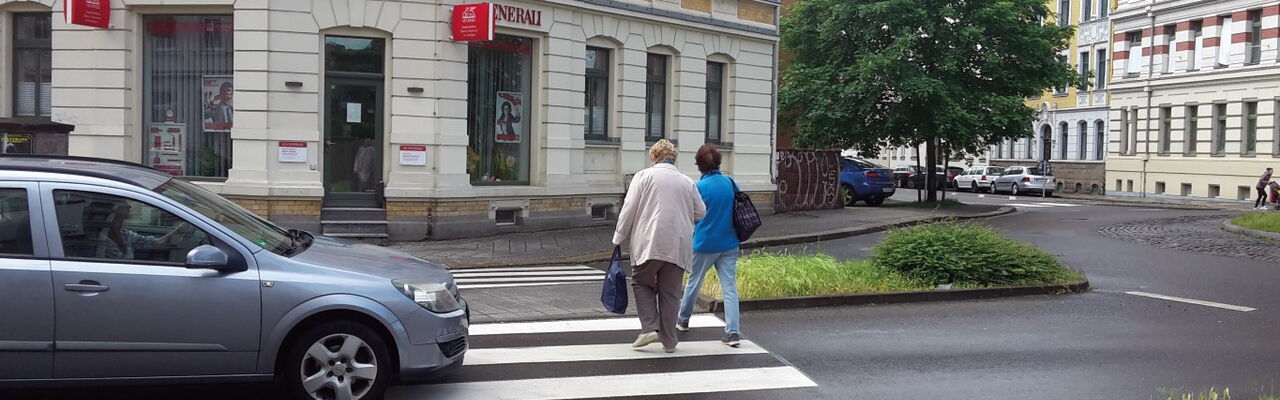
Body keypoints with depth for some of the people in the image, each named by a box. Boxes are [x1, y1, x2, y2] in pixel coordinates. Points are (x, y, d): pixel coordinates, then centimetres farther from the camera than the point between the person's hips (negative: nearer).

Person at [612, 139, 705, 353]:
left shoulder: (644, 176, 2)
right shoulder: (687, 182, 11)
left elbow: (629, 209, -2)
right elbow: (700, 213, 16)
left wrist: (619, 237, 5)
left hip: (649, 242, -3)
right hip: (678, 246, 3)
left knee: (641, 282, 15)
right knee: (670, 292, 9)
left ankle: (649, 327, 1)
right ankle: (668, 341, 12)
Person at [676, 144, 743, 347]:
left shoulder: (699, 187, -13)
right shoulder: (731, 183, 0)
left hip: (705, 244, -3)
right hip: (729, 244, 3)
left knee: (693, 283, 16)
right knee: (730, 288, 2)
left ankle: (683, 320, 34)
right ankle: (732, 332, -5)